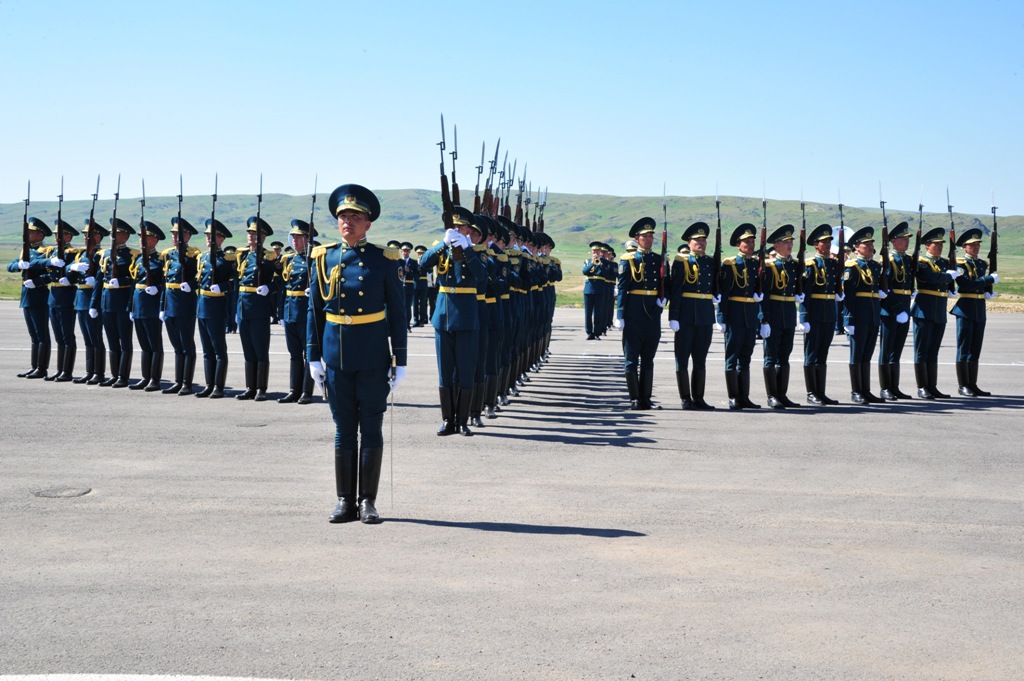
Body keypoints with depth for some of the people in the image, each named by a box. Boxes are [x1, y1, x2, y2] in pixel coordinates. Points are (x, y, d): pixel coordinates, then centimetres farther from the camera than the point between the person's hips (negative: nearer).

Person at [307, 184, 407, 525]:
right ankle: (345, 501, 14)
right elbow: (314, 311, 8)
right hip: (336, 356, 2)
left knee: (371, 429, 3)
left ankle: (368, 501, 11)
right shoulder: (324, 258, 5)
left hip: (373, 358, -2)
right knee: (344, 431, 7)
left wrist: (400, 361, -3)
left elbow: (397, 313, 0)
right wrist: (313, 356, 3)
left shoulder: (384, 260, -1)